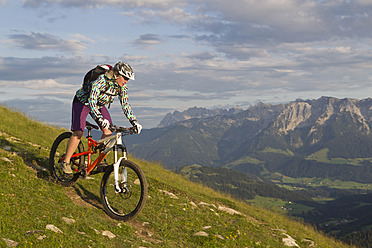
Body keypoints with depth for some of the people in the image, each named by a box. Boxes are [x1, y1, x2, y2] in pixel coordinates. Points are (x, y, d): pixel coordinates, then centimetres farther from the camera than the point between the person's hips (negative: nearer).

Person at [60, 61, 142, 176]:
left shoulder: (122, 87, -16)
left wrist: (134, 122, -17)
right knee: (78, 132, -16)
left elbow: (125, 105, -8)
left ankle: (101, 161, 2)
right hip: (83, 101, -6)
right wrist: (100, 119, -54)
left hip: (99, 104, 6)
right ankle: (65, 162, -5)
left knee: (108, 131, -10)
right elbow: (91, 102, -42)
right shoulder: (100, 81, -36)